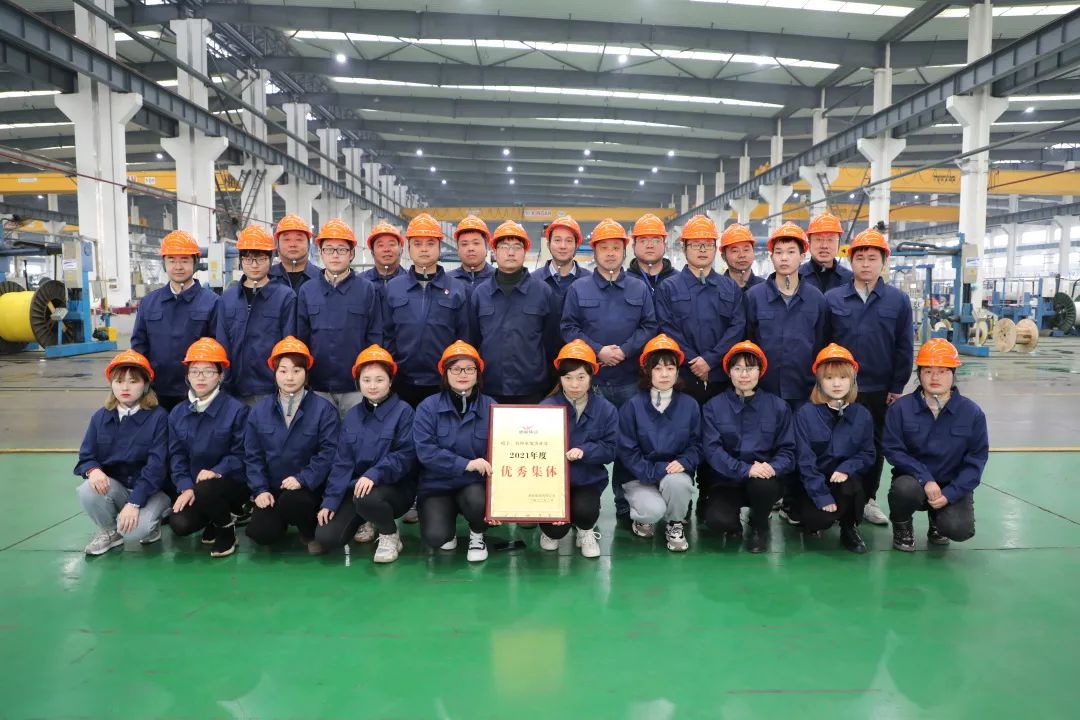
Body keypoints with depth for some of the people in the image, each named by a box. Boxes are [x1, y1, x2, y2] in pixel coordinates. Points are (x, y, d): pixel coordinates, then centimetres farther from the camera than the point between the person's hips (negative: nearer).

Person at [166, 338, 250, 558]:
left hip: (233, 483, -4)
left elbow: (241, 454, -12)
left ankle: (226, 528, -4)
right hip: (193, 486, 4)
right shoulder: (177, 413, 5)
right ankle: (219, 515, 15)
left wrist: (217, 471, -28)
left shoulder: (237, 409, -12)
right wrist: (185, 487, -12)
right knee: (179, 524, -20)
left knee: (205, 490, -36)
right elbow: (177, 456, 3)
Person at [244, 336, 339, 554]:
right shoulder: (259, 411, 6)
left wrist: (303, 479, -22)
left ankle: (310, 532, 0)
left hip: (307, 488, -3)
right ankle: (282, 520, 21)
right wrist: (260, 489, -7)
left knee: (290, 501, -34)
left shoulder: (323, 408, -6)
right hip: (272, 489, 3)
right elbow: (252, 455, 5)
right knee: (260, 533, -15)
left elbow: (328, 451, -12)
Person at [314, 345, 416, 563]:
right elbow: (342, 461, 6)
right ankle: (369, 522, 21)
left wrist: (374, 475, -30)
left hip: (395, 487, -5)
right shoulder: (353, 415, 7)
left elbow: (406, 455, -17)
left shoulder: (403, 411, -9)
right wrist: (330, 501, -3)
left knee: (366, 498, -39)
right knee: (325, 537, -10)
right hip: (357, 486, 5)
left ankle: (390, 536, -5)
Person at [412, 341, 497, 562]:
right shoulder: (428, 407, -5)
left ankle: (477, 536, 3)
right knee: (435, 537, -22)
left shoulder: (491, 407, -3)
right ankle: (449, 517, 17)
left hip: (475, 484, 1)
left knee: (478, 500, -33)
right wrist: (465, 464, -25)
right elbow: (425, 451, -15)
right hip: (437, 486, 0)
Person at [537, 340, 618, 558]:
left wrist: (584, 451, -26)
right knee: (556, 527, -20)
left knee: (584, 510, -29)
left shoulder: (606, 410, -5)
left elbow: (610, 449, -5)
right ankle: (550, 532, 21)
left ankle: (586, 532, 10)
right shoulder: (545, 408, -11)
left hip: (588, 480, 1)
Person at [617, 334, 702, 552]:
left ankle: (675, 525, -1)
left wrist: (683, 463, -19)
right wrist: (654, 472, -21)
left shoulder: (689, 405, 1)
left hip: (676, 474, 2)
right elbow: (627, 450, -9)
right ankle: (640, 515, 9)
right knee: (654, 510, -31)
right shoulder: (632, 406, -7)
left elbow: (695, 444, 2)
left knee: (678, 483, -34)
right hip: (640, 477, -2)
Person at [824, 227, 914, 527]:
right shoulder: (832, 298, -2)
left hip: (880, 390, 1)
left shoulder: (898, 299, -1)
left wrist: (897, 387, -1)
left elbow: (904, 348, 1)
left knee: (875, 445, 12)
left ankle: (867, 499, 26)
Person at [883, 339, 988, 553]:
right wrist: (926, 479, -23)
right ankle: (902, 527, 2)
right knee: (905, 489, -36)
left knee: (959, 529, -25)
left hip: (953, 487, 1)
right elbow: (893, 450, -10)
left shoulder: (972, 412, -6)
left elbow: (976, 459, -5)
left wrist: (950, 493, -17)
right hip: (915, 480, -1)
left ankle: (937, 519, 16)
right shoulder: (901, 408, -9)